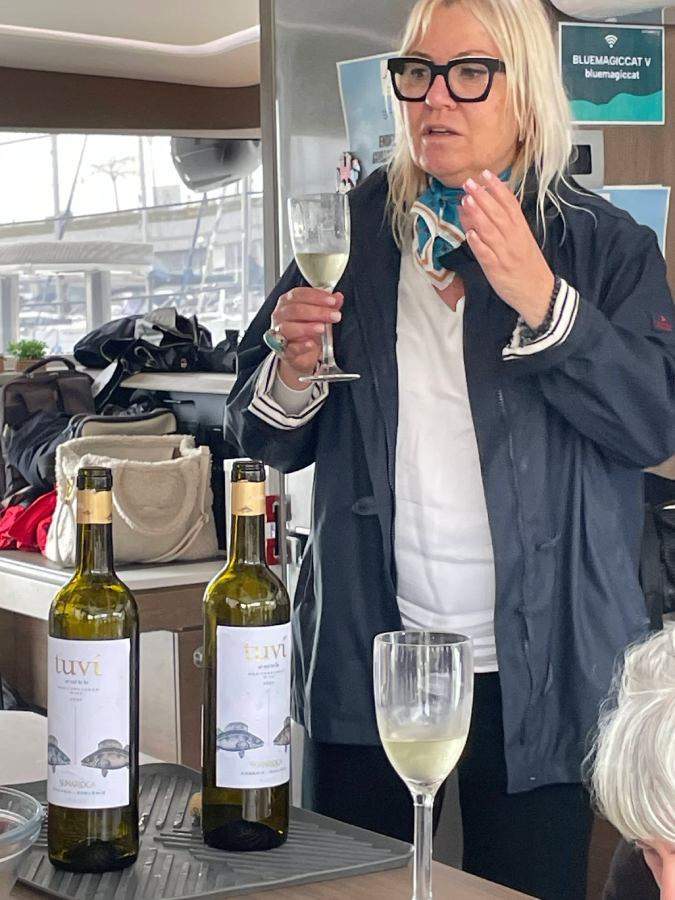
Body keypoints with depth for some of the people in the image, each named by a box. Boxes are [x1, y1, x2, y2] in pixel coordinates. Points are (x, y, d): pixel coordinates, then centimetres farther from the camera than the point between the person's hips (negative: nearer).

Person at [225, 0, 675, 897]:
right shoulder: (353, 233, 7)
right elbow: (265, 442, 10)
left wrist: (542, 301, -23)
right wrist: (291, 374, -12)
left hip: (535, 667, -2)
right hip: (367, 654, 2)